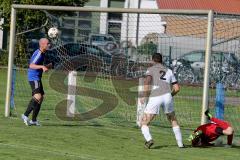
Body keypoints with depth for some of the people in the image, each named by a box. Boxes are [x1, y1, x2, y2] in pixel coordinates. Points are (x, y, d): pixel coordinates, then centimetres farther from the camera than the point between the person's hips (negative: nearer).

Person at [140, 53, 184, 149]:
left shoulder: (150, 69, 13)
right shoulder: (168, 71, 24)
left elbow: (148, 80, -8)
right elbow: (177, 88, 20)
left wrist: (144, 96, -11)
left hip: (154, 98, -3)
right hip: (167, 96, 3)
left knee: (144, 123, 5)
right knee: (173, 120, 24)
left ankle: (149, 139, -21)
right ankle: (180, 143, 21)